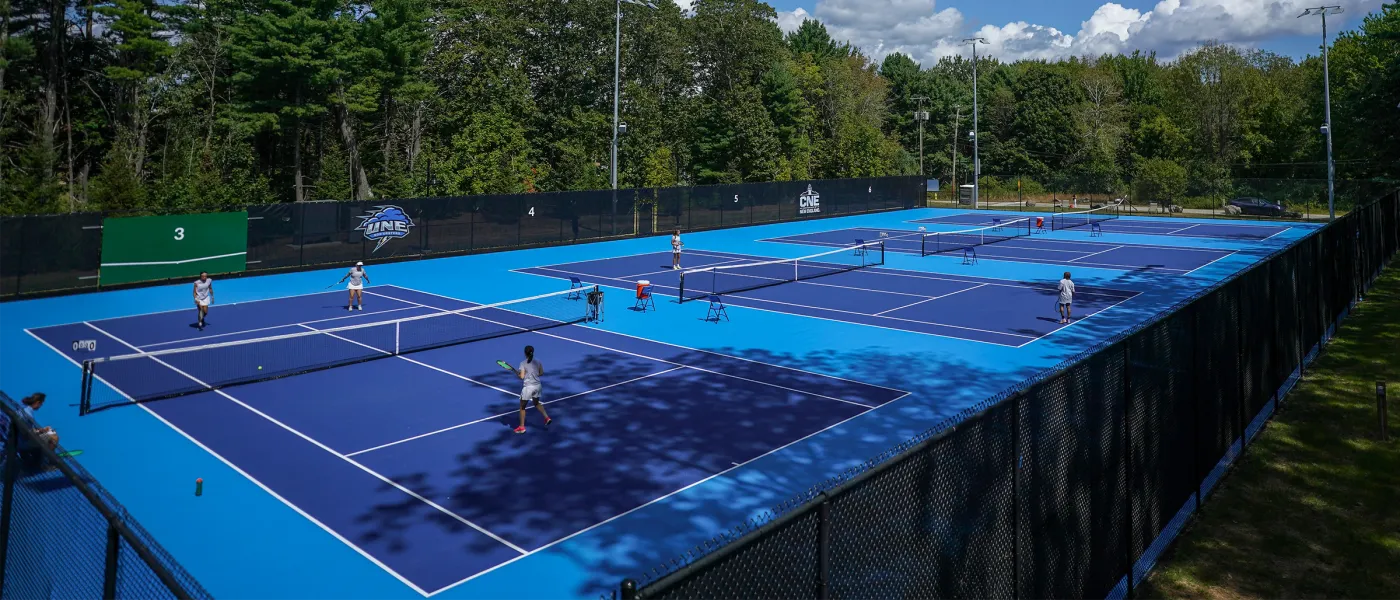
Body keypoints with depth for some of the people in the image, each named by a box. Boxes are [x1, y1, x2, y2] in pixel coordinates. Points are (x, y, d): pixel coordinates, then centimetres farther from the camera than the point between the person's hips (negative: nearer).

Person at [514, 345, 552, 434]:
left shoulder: (523, 364, -12)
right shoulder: (537, 362, 2)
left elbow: (522, 377, -15)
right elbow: (541, 373, 7)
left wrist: (517, 373, 3)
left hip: (528, 387, -5)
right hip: (537, 385, 5)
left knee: (522, 407, 12)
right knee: (537, 403, 30)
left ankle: (521, 427, 16)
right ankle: (547, 418, 17)